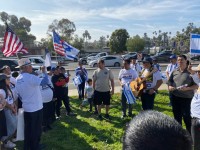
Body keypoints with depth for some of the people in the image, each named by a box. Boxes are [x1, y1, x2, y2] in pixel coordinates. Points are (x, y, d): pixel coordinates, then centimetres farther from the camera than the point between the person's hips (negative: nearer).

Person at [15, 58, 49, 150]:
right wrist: (44, 72, -16)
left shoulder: (18, 79, 5)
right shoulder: (30, 77, -21)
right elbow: (45, 81, -32)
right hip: (36, 108, -8)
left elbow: (19, 94, 13)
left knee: (28, 129, 18)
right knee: (36, 129, 8)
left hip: (26, 108, 8)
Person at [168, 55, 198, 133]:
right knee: (177, 115, 17)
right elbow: (170, 81, 18)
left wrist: (187, 88, -23)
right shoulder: (174, 72, 8)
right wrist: (170, 87, -2)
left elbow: (196, 85, -9)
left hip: (186, 98, -5)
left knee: (186, 116, 1)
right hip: (175, 97, 6)